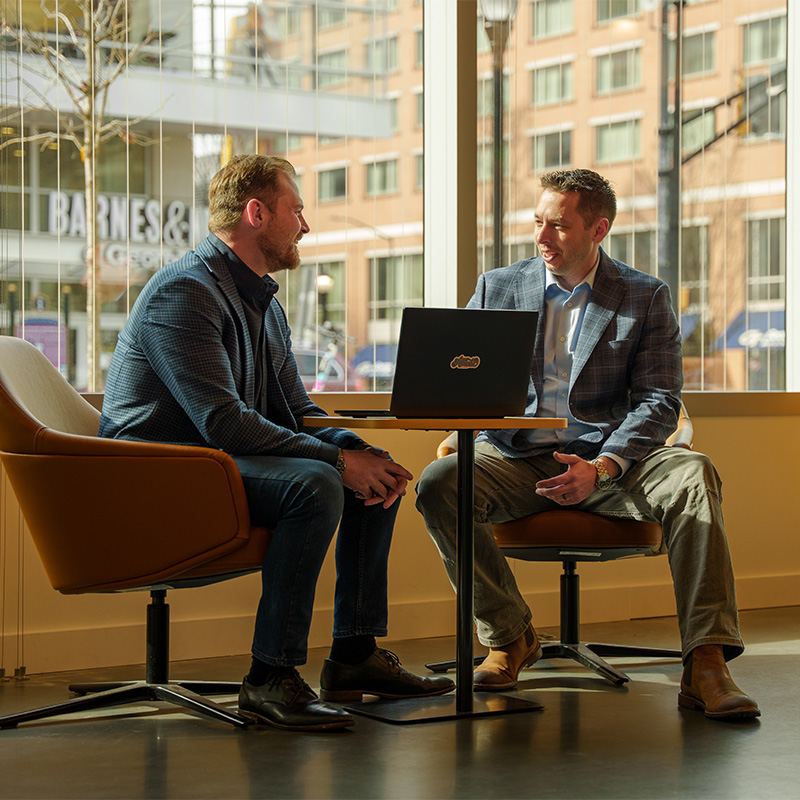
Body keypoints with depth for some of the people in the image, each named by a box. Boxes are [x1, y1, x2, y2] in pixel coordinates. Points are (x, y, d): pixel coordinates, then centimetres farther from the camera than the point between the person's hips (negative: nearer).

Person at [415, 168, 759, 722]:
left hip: (607, 459, -1)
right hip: (516, 458, 1)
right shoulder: (497, 288, 12)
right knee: (439, 482, -29)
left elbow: (659, 402, -3)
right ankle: (510, 639, -12)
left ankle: (706, 666, -33)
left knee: (693, 476, -31)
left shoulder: (647, 297, 6)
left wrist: (599, 468, -21)